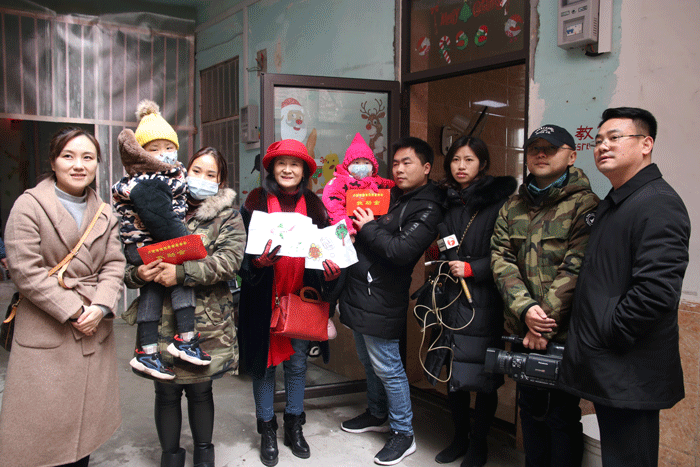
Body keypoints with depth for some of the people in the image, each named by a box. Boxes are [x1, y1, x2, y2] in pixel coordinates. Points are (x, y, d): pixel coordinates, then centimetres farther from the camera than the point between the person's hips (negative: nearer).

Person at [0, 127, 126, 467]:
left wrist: (101, 306, -12)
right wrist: (73, 311, -14)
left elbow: (113, 264, 6)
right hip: (45, 333, -4)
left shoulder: (105, 214, 12)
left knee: (85, 417, 12)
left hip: (93, 331, 5)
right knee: (45, 423, 0)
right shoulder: (29, 205, -5)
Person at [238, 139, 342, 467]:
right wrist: (257, 262, -25)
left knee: (297, 363, 12)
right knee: (265, 363, 8)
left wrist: (331, 272, -13)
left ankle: (294, 427, 30)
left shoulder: (314, 206, 4)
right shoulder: (255, 203, -3)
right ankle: (267, 431, 24)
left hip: (301, 297, 2)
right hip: (264, 298, -2)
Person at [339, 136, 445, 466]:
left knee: (387, 368, 0)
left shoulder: (427, 209, -12)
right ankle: (377, 415, 40)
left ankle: (403, 434, 15)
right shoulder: (390, 196, 14)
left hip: (381, 301, -8)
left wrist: (369, 228, -14)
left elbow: (402, 251, -25)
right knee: (369, 363, 21)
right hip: (359, 293, 8)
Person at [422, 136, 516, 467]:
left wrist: (471, 268, -15)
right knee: (453, 374, 13)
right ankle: (459, 438, 31)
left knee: (483, 379, 4)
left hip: (484, 302, -5)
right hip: (450, 300, 5)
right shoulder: (444, 201, 10)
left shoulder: (498, 201, -6)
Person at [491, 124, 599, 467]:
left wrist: (545, 321, -18)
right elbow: (501, 259, -1)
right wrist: (525, 310, -16)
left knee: (562, 414, 5)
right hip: (522, 330, 6)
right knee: (530, 407, 19)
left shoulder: (584, 205, -8)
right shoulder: (512, 207, 10)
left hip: (564, 333, -5)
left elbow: (575, 270, -16)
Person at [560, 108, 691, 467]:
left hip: (631, 377, -9)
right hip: (604, 370, 9)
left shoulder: (659, 204, -16)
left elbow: (657, 289, -27)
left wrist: (608, 336, -17)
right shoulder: (611, 204, 16)